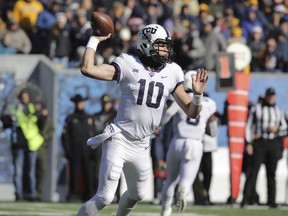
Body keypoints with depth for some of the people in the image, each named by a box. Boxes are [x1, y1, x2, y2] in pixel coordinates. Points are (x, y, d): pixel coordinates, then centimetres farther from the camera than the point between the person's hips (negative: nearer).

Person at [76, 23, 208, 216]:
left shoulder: (172, 72, 4)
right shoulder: (128, 64, -8)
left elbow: (192, 112, 4)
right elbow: (87, 69, -19)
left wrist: (198, 94, -14)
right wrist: (94, 40, -12)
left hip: (141, 147, 6)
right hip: (119, 140, -6)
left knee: (137, 194, 22)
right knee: (105, 197, -11)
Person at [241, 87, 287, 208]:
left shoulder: (278, 111, 13)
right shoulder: (256, 109, 4)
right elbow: (249, 126, 1)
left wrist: (277, 129, -7)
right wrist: (249, 143, -7)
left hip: (274, 144, 3)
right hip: (259, 143, -3)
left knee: (271, 173, 5)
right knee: (254, 170, -11)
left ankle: (271, 200, 8)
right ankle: (245, 198, -14)